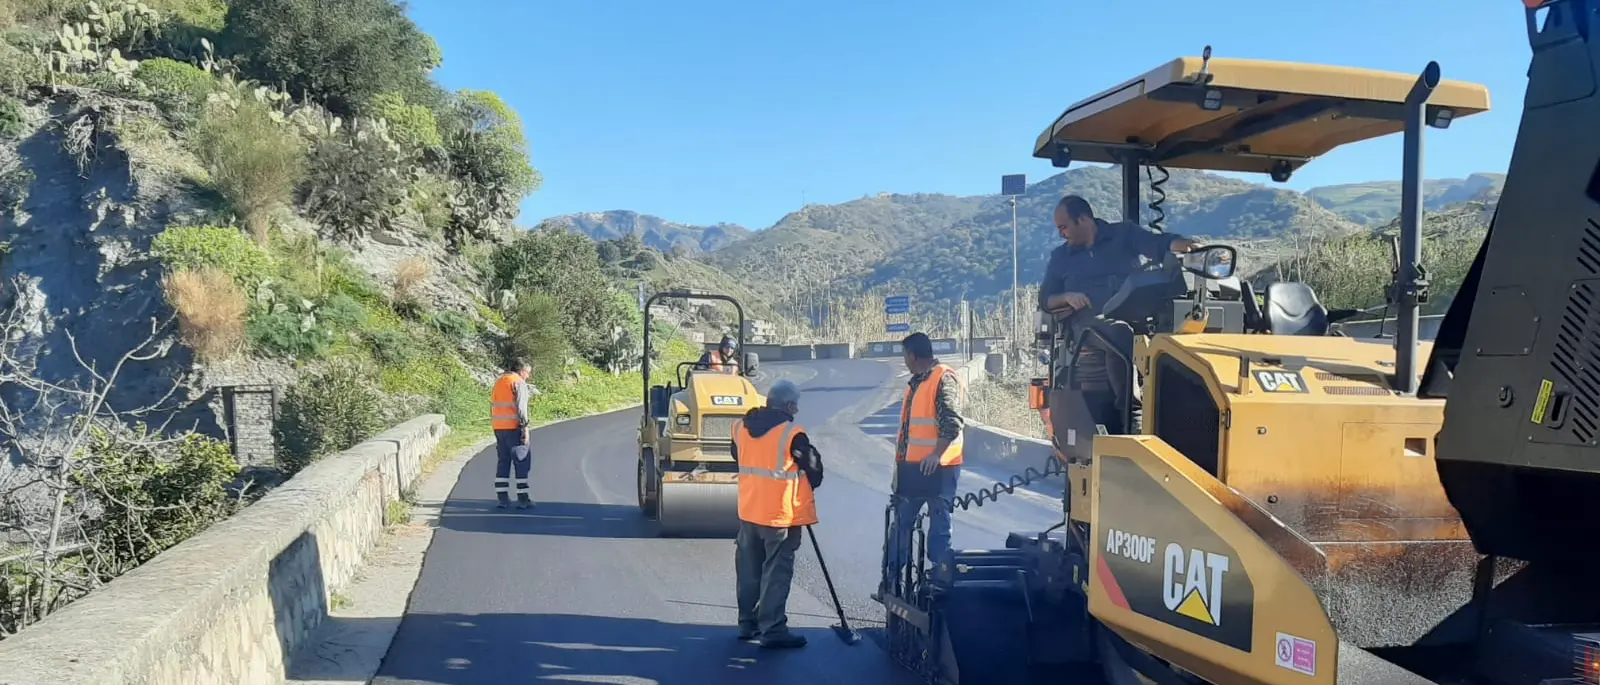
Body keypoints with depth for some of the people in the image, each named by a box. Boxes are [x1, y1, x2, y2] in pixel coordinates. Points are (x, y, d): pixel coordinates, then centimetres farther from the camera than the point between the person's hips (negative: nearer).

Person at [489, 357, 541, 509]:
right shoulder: (519, 382, -8)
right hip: (513, 427, -7)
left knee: (503, 462, 12)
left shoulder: (499, 381, 16)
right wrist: (525, 427, -15)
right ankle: (522, 498, -2)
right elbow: (521, 406, -15)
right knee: (521, 461, -1)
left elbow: (493, 404, 16)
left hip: (498, 427, 7)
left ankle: (502, 497, 11)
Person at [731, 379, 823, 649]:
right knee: (776, 572, 1)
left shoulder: (741, 427, 2)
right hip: (781, 514, -6)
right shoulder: (792, 434, -16)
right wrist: (806, 487, 14)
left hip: (748, 511, 6)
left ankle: (747, 623, 26)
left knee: (749, 570, 16)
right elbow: (814, 470, -6)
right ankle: (772, 629, 4)